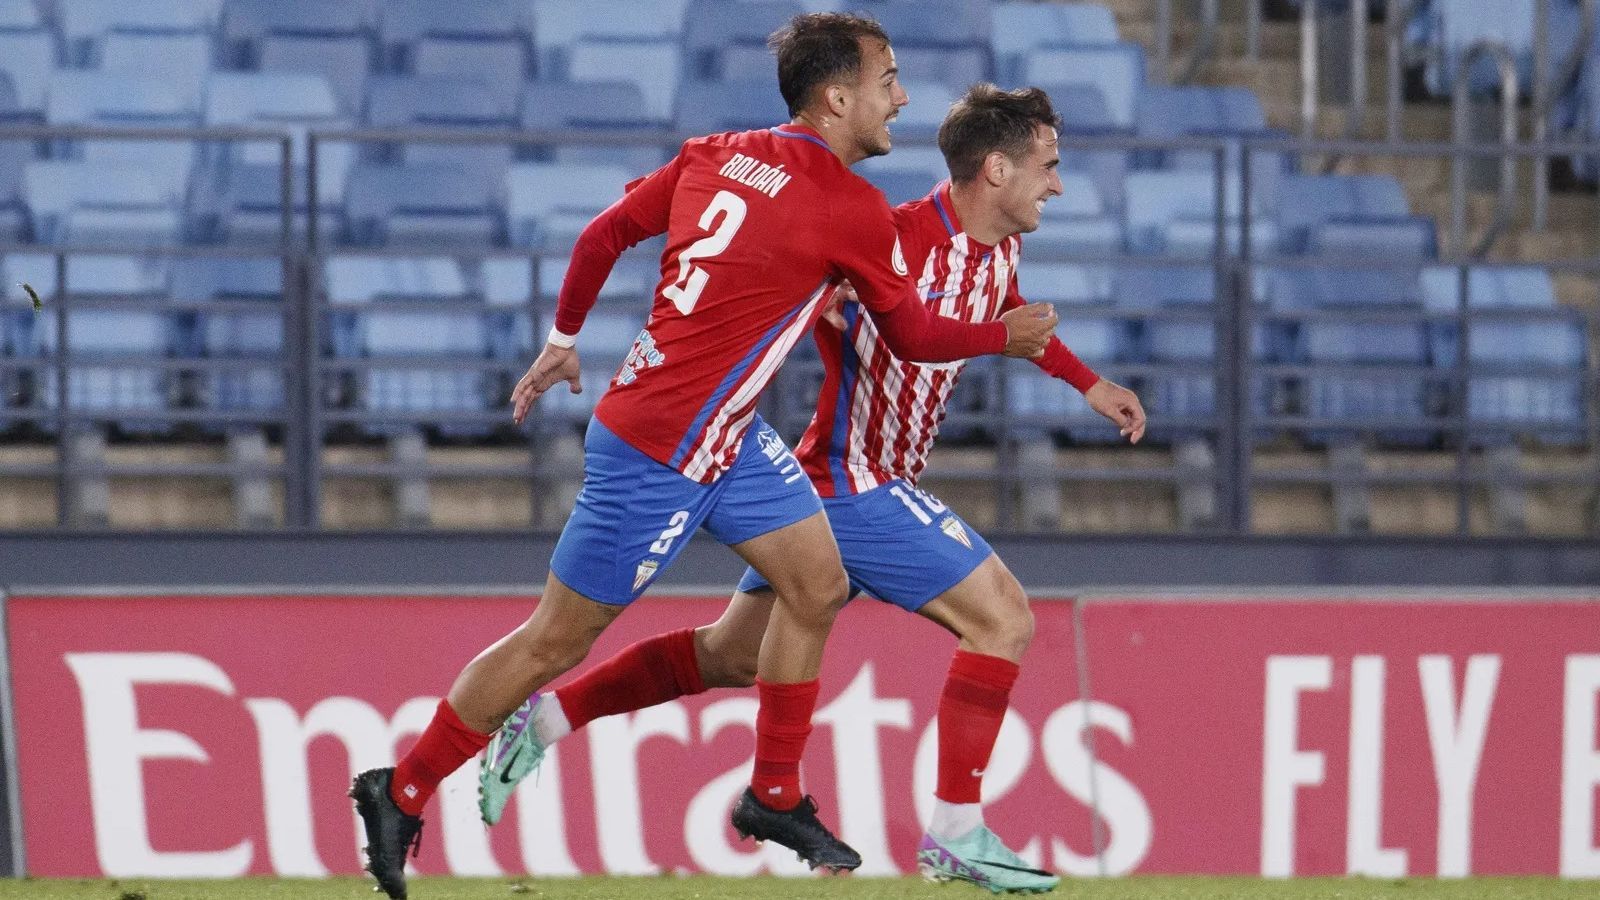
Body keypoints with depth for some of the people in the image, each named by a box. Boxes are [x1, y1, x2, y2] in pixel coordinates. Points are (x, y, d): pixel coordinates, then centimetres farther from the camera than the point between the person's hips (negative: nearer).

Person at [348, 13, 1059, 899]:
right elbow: (912, 336, -3)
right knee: (557, 642, 2)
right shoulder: (855, 212, -17)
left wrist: (564, 339, 21)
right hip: (659, 456, -9)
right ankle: (402, 794, 12)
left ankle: (774, 797, 21)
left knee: (818, 584, 11)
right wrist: (1004, 336, 13)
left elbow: (603, 234, 9)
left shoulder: (717, 155, 3)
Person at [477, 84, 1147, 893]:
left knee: (732, 657, 18)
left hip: (850, 486, 9)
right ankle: (956, 834, -9)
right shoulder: (901, 238, -21)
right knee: (1002, 617, -12)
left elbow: (1011, 320, 30)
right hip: (854, 483, -9)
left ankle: (543, 722, 25)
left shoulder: (999, 249, 6)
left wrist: (1089, 383, 29)